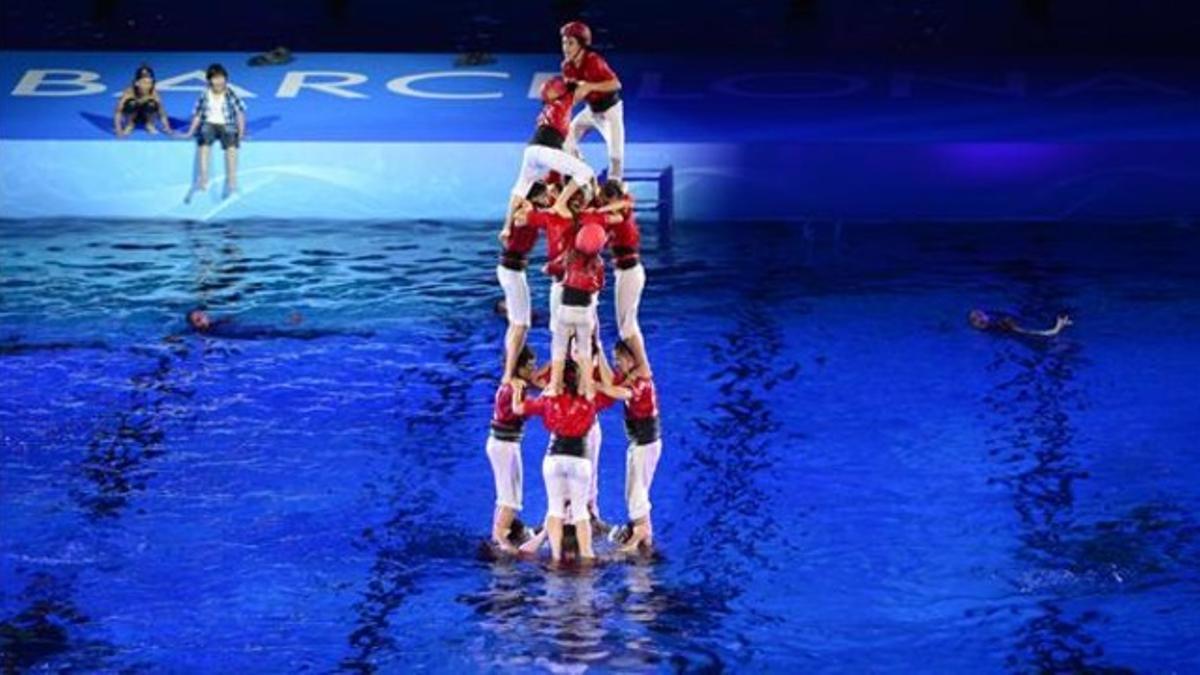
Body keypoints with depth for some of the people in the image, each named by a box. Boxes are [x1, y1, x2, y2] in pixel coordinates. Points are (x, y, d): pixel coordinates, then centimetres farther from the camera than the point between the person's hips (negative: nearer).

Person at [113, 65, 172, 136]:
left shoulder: (154, 93, -27)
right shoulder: (129, 92, -31)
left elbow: (162, 112, -26)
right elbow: (118, 111, -33)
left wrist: (167, 129, -36)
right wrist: (118, 129, -42)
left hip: (145, 116, 1)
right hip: (132, 115, -1)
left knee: (152, 104, -32)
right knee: (131, 103, -34)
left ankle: (150, 124, -2)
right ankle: (129, 125, -5)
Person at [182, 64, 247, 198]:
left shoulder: (231, 95, 4)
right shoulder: (204, 95, 9)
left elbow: (240, 113, 0)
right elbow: (197, 115, 12)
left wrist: (241, 132, -11)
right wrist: (190, 132, 3)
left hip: (227, 125, -1)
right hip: (209, 124, 1)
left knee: (231, 142, -35)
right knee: (203, 141, -34)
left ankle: (232, 180, -40)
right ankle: (203, 178, -40)